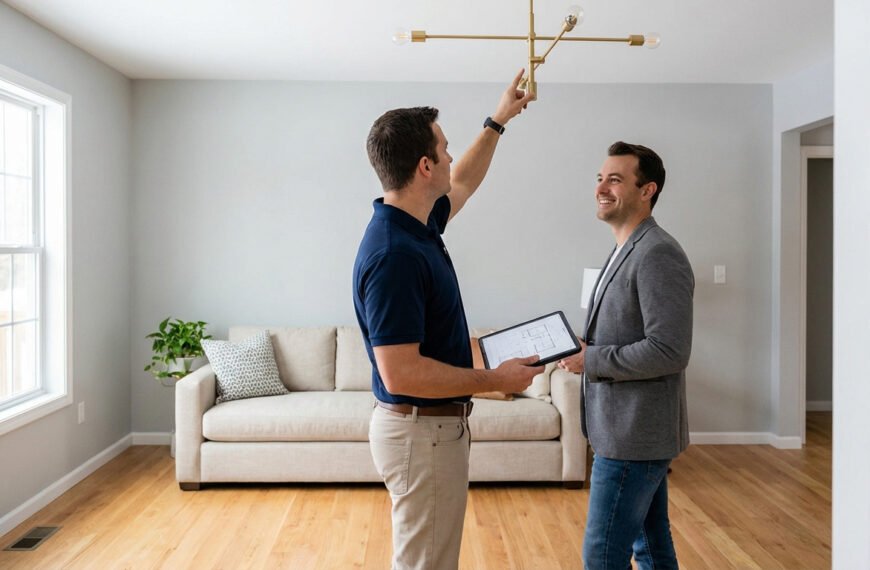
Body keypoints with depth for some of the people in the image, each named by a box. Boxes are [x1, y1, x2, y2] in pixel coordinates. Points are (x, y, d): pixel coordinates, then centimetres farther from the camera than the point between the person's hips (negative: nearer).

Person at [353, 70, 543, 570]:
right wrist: (496, 380, -21)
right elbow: (400, 374, -30)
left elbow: (463, 185, 24)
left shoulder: (418, 225, 2)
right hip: (422, 432, -10)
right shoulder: (393, 254, -28)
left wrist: (498, 122, 28)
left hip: (436, 425, 10)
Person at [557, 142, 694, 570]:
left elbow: (669, 351, -24)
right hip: (628, 431, 10)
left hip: (635, 435, -10)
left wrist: (591, 360, -18)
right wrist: (584, 351, 5)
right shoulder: (626, 251, 14)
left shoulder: (658, 254, -18)